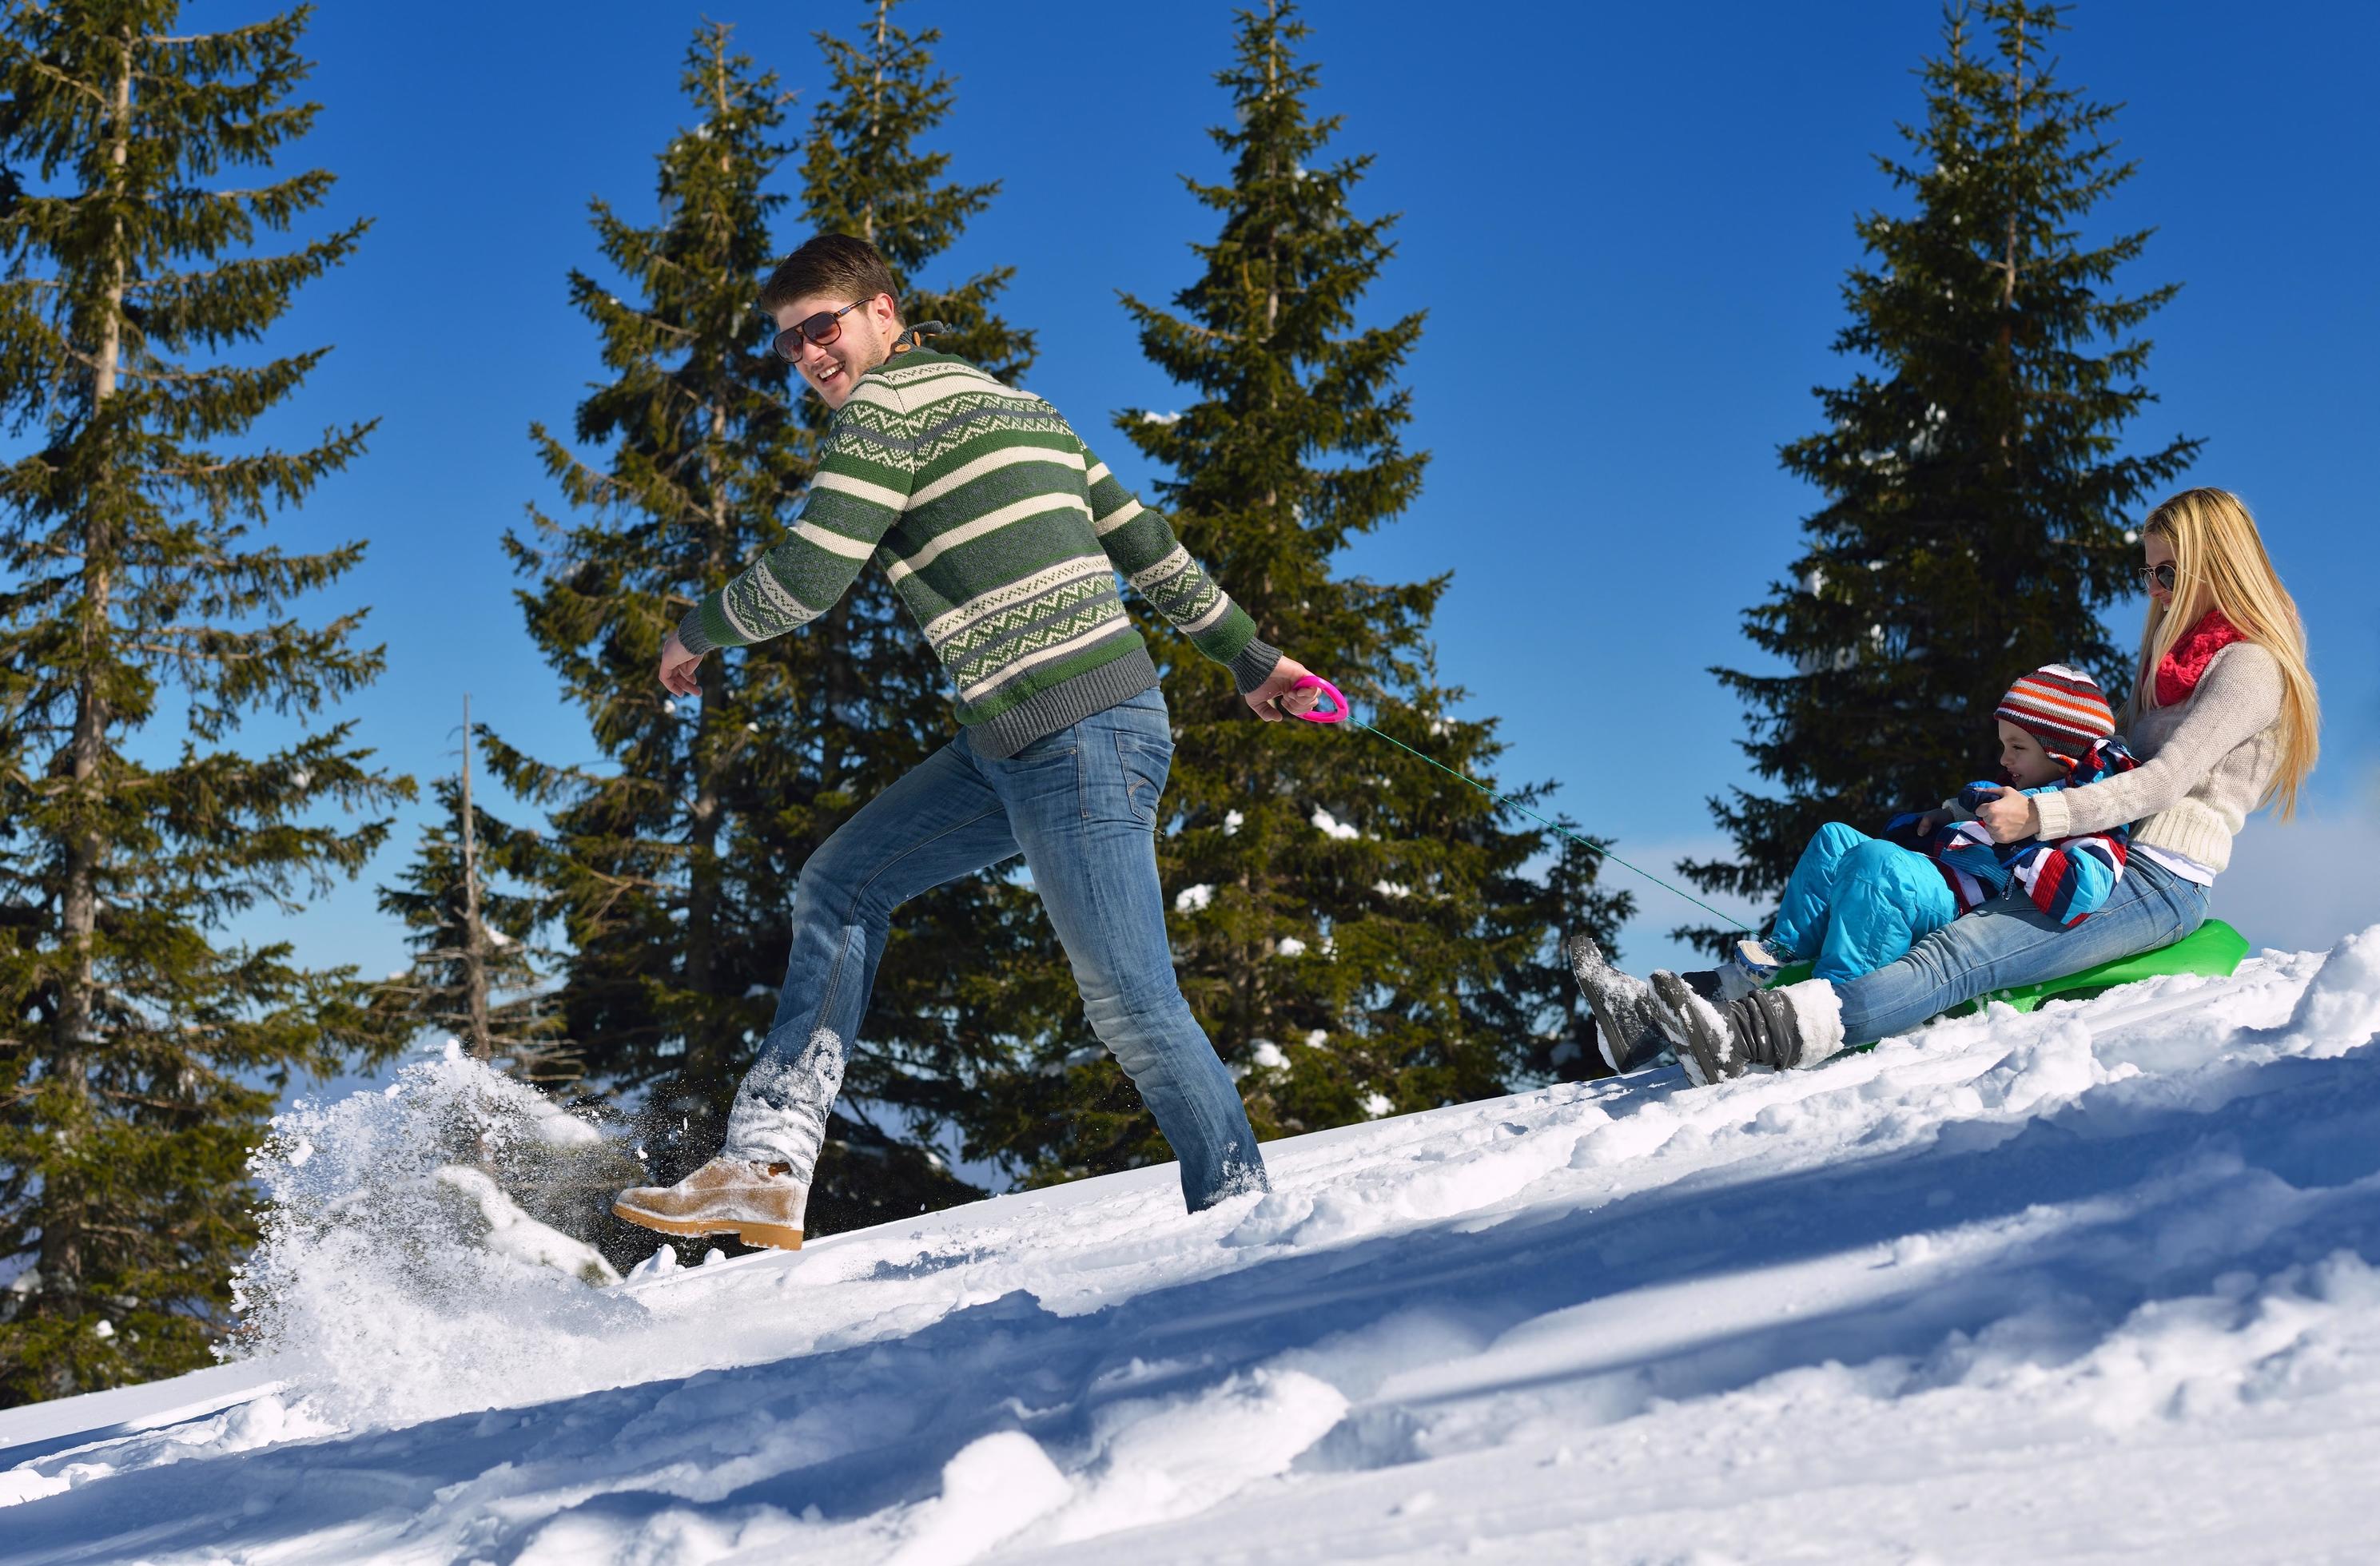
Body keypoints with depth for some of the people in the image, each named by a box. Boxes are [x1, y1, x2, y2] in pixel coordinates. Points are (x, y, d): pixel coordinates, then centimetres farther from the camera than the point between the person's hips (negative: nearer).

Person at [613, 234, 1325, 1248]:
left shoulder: (888, 402, -6)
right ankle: (768, 1168, 10)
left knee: (1131, 1006, -4)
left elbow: (805, 577, -11)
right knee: (841, 883, 12)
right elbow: (1143, 537, 21)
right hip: (1015, 746, 11)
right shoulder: (1009, 401, 20)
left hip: (1074, 744, -11)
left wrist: (697, 632, 8)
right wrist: (1247, 654, 26)